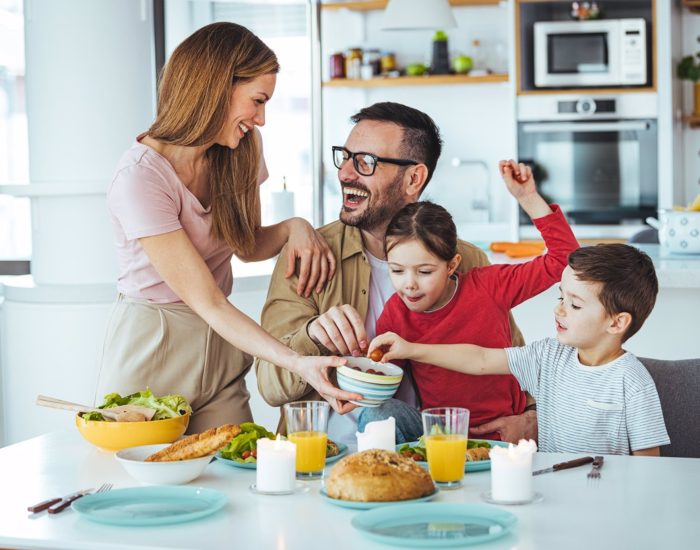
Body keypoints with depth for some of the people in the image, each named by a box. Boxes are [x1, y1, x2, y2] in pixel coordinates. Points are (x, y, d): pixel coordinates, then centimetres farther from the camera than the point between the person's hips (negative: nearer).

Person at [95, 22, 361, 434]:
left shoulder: (241, 151, 0)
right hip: (152, 353, -6)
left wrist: (293, 228, -10)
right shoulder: (141, 180, -23)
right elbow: (207, 302, -25)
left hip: (222, 351, 6)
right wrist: (297, 363, -34)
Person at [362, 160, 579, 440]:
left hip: (499, 434, -2)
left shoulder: (487, 286, -7)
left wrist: (528, 198, -12)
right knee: (375, 415, -25)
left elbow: (563, 256, -5)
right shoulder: (395, 313, -2)